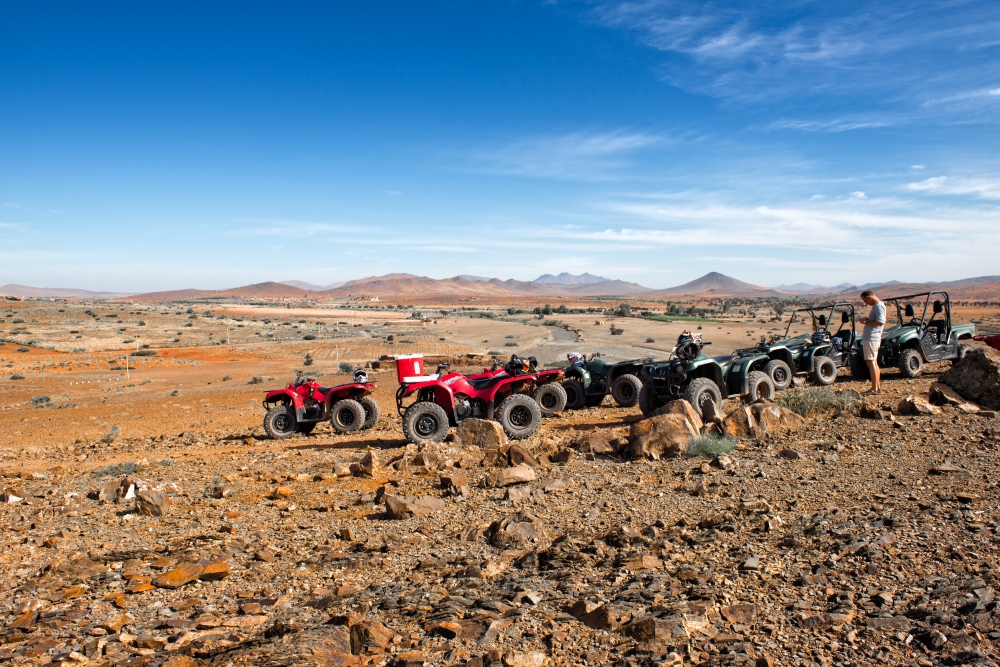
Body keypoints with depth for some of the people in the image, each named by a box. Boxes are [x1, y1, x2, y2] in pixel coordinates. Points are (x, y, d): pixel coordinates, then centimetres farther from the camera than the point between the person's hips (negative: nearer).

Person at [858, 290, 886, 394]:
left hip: (871, 338, -11)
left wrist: (866, 321, -15)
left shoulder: (878, 306, -13)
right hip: (870, 338, 11)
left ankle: (874, 389, -9)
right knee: (874, 363, 14)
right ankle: (878, 387, 19)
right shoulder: (877, 305, 18)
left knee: (871, 362, -10)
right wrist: (867, 320, 7)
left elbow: (880, 322, -23)